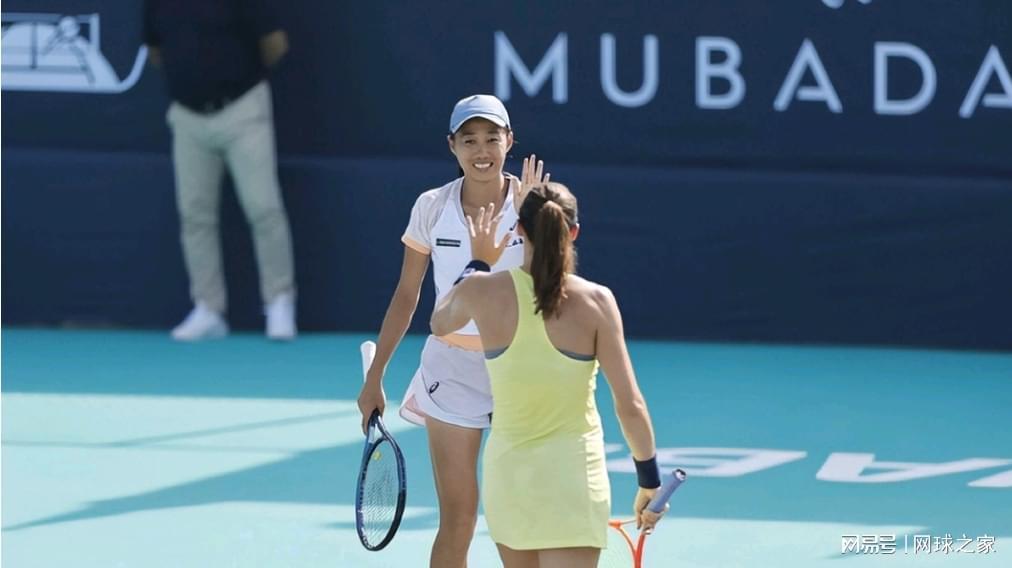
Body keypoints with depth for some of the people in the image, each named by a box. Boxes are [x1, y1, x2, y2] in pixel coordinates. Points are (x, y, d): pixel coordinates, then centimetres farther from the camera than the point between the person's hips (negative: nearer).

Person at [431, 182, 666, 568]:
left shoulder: (483, 292, -6)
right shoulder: (596, 301, -11)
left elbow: (439, 323, 19)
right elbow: (630, 406, -10)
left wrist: (478, 263, 30)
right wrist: (649, 481, 1)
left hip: (508, 474, 3)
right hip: (574, 473, -3)